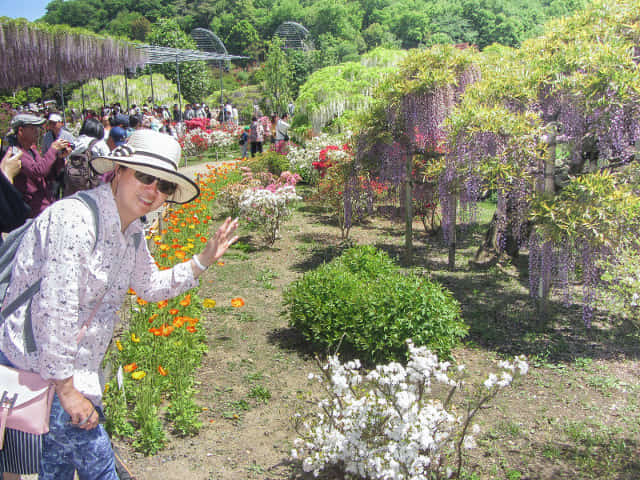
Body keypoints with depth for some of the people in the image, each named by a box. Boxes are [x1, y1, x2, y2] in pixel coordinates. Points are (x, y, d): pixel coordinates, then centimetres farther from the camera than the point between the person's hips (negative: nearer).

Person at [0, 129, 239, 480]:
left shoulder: (131, 232, 4)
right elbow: (55, 309, -27)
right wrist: (67, 389, -21)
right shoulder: (75, 218, -25)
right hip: (36, 368, -9)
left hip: (67, 368, 9)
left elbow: (151, 287, 18)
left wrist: (204, 260, 9)